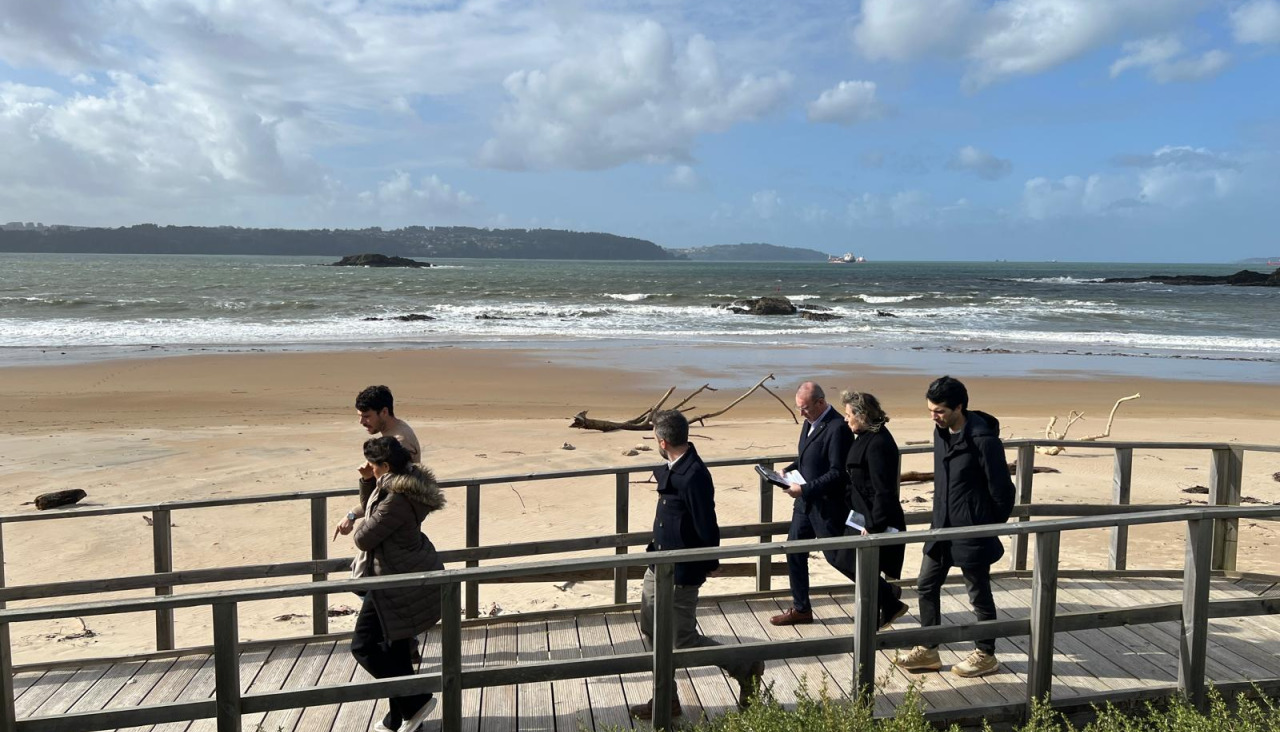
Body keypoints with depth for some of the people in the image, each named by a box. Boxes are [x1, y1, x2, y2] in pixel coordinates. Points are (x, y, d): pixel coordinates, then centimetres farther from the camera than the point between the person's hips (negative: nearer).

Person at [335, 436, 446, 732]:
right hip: (411, 575, 10)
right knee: (396, 647, 18)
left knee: (364, 646, 1)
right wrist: (367, 482, 3)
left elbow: (364, 539, -21)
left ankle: (416, 701, 7)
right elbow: (371, 507, 20)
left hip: (398, 583, -10)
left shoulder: (397, 500, -27)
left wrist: (360, 528, 1)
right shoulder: (398, 484, 5)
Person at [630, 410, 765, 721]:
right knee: (651, 630, 17)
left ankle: (746, 669, 22)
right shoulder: (671, 469, 2)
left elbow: (707, 527, -21)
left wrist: (708, 565, -12)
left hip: (681, 572, -9)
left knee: (684, 640, 3)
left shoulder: (694, 476, -27)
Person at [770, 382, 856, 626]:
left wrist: (805, 489, -26)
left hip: (828, 505, -9)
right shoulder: (810, 422, 6)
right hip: (806, 501, 9)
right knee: (794, 551, 10)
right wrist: (789, 470, 2)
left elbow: (838, 473, -24)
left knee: (835, 556, 4)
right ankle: (800, 609, 24)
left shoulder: (837, 428, -22)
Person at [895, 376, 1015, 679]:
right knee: (927, 585, 12)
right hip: (942, 529, 8)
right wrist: (940, 515, 16)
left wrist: (989, 527, -3)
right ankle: (928, 651, 25)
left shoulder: (983, 440, -21)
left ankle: (986, 656, 26)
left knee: (979, 595, 8)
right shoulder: (941, 432, 4)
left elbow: (1002, 492, -15)